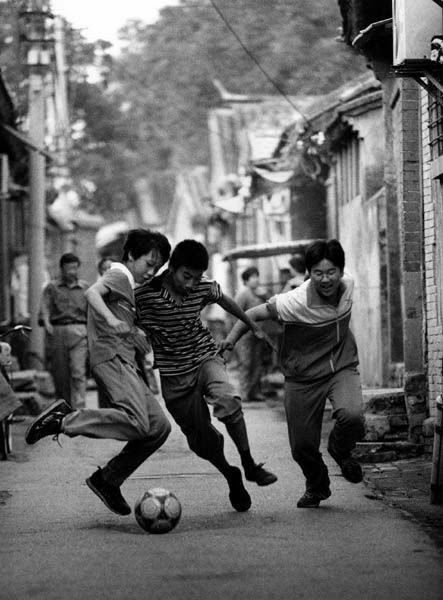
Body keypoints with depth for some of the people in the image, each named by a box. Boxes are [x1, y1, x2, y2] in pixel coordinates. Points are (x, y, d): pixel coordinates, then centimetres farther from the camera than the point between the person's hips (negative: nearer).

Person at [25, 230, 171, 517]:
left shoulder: (128, 285, 29)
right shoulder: (118, 276, -1)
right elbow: (93, 292, -23)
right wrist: (111, 321, -38)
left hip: (125, 363, 10)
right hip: (112, 357, -10)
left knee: (159, 426, 2)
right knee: (136, 422, -28)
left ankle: (108, 479, 6)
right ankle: (64, 420, -21)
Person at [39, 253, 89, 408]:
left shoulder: (85, 287, 15)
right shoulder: (51, 287, 12)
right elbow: (45, 307, -1)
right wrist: (46, 322, -21)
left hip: (79, 332, -1)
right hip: (57, 331, 1)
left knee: (78, 372, -14)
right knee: (60, 375, 3)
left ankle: (78, 410, -19)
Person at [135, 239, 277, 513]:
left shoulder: (205, 288, -8)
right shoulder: (145, 294, -19)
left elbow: (225, 300, 13)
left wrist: (251, 323, 28)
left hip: (205, 357, 1)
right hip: (173, 373, -1)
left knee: (226, 398, -30)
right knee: (201, 439, 2)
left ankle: (249, 464, -18)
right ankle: (231, 477, 28)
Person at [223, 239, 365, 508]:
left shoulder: (348, 284, -11)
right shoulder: (295, 302, -25)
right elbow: (255, 314, -13)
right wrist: (232, 337, -23)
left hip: (342, 368, 2)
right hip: (303, 378, -2)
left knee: (352, 417, -28)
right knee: (303, 447, 2)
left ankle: (340, 450, 9)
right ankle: (317, 486, 37)